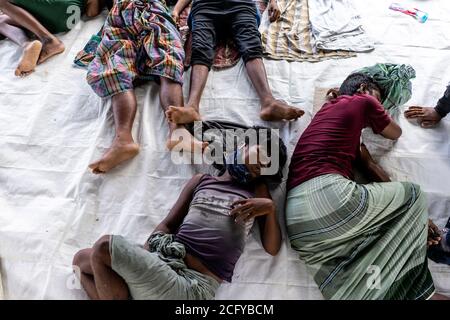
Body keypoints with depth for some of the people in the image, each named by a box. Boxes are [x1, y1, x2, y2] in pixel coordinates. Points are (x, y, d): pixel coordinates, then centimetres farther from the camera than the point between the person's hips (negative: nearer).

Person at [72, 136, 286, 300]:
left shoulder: (258, 191, 11)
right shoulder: (202, 180, 18)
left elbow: (272, 248, 7)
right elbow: (167, 225, 14)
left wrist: (270, 207, -9)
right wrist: (140, 260, -1)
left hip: (194, 286, -5)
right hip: (162, 262, 6)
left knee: (104, 246, -19)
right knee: (82, 260, 1)